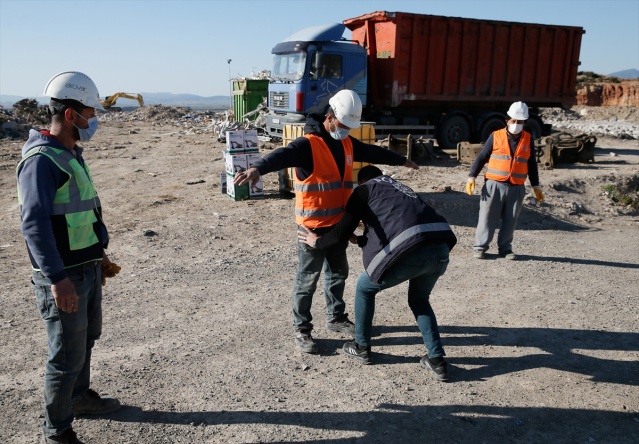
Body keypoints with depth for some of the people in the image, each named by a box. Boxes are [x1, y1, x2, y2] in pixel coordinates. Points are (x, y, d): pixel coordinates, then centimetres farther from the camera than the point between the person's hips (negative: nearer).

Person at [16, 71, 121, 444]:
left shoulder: (71, 154, 11)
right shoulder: (41, 160, -19)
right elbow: (34, 223, -28)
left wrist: (99, 255, 21)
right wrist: (57, 279, -34)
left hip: (88, 268, 9)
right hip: (64, 276, -9)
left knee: (87, 337, 24)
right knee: (68, 355, 2)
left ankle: (80, 396, 45)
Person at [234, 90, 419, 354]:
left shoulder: (347, 143, 8)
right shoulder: (307, 144, -18)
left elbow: (373, 152, 25)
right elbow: (282, 156, -37)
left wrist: (402, 161, 39)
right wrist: (258, 168, -58)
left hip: (338, 224, 8)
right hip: (312, 226, -8)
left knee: (338, 272, 19)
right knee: (307, 279, 2)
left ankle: (336, 318, 37)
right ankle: (301, 329, 17)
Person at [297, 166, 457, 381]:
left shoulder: (365, 189, 18)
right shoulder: (401, 188, 38)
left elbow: (343, 231, 13)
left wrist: (318, 242, 31)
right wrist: (360, 240, 58)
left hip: (411, 251, -6)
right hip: (441, 249, 6)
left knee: (365, 287, 21)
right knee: (419, 300, 32)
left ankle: (361, 348, 33)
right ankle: (437, 362, 24)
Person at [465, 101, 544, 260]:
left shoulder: (528, 140, 9)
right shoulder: (496, 136, 0)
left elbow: (532, 165, 16)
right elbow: (481, 158, 2)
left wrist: (536, 187, 16)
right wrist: (471, 177, -6)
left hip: (516, 188, 3)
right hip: (494, 185, -2)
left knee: (510, 220, 8)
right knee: (487, 217, 0)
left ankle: (505, 248, 20)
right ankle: (480, 247, 9)